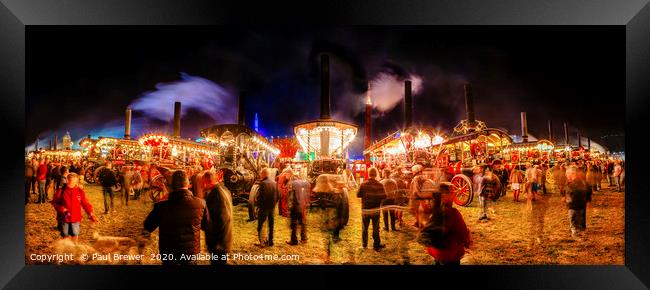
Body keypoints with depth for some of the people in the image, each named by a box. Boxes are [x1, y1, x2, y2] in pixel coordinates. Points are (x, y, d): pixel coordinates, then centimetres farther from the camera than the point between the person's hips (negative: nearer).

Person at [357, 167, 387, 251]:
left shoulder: (363, 184, -8)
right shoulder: (379, 185, -9)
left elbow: (358, 195, -7)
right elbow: (384, 196, -11)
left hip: (365, 209, 1)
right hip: (375, 209, -1)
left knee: (365, 227, 15)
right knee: (375, 228, 7)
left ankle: (365, 243, 25)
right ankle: (376, 245, 11)